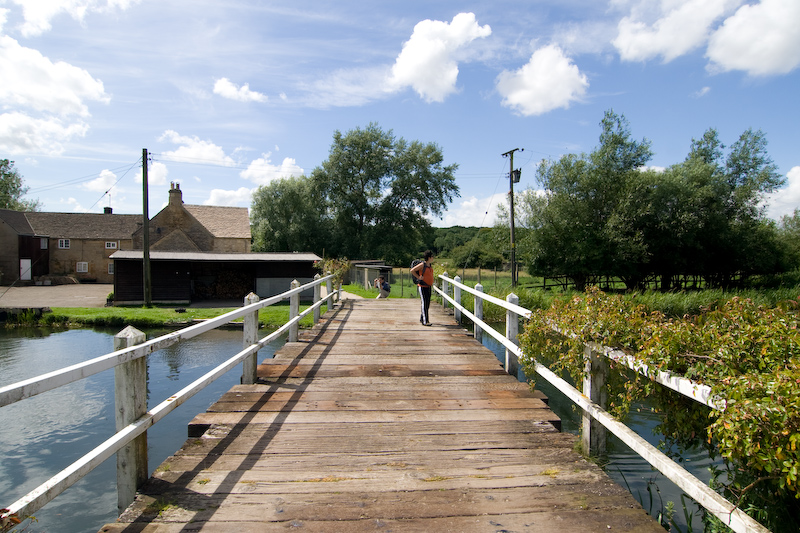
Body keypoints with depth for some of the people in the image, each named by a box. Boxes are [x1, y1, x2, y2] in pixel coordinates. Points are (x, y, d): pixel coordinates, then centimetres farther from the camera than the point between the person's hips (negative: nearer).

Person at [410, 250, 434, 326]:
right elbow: (412, 270, -14)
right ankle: (425, 321, -9)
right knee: (424, 303, -10)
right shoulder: (422, 264, -13)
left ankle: (422, 318, 25)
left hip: (428, 286, 8)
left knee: (427, 304, 11)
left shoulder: (431, 265, 11)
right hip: (422, 286, -8)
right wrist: (418, 277, -13)